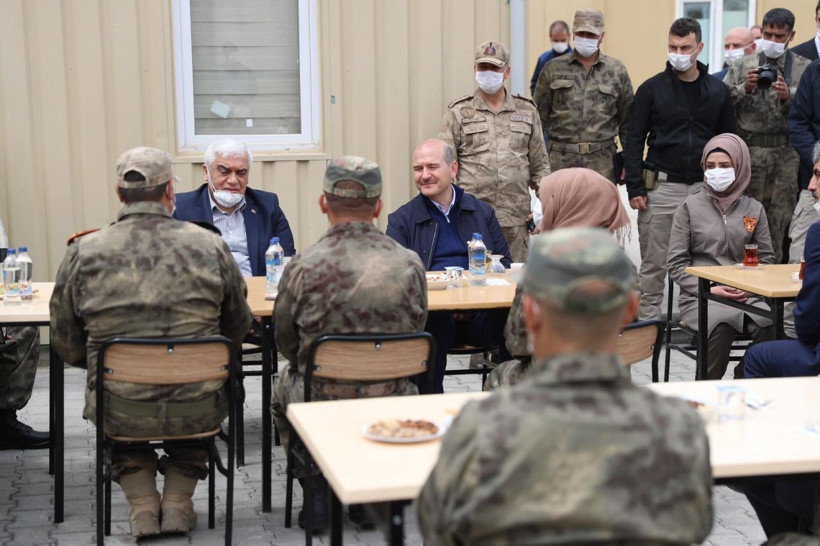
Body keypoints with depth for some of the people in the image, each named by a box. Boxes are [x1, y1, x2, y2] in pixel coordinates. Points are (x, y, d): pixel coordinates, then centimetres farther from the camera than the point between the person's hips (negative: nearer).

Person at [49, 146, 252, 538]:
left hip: (119, 416, 0)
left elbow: (67, 347, 4)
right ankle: (178, 502, 28)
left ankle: (142, 505, 24)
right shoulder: (210, 247, -4)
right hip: (197, 414, 0)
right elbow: (237, 330, 8)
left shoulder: (83, 253, -5)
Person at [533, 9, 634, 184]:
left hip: (602, 163, 0)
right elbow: (538, 118, 7)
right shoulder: (553, 69, 7)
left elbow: (627, 121, 10)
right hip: (560, 160, 0)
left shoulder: (617, 70, 9)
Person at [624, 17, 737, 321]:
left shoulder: (717, 91, 7)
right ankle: (648, 324, 11)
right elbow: (634, 140, 0)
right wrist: (635, 188, -7)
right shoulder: (651, 89, 1)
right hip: (661, 186, -2)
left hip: (704, 187, 2)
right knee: (654, 264, 3)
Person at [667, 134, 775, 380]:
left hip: (747, 297, 2)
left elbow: (765, 259, 14)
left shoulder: (754, 209, 14)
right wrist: (708, 289, -10)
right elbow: (676, 263, 3)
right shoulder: (690, 207, 7)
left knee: (770, 325, -30)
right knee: (724, 324, -36)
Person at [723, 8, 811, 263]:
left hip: (787, 154, 0)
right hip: (750, 150, 0)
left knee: (781, 218, 4)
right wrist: (745, 89, -13)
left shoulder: (804, 69, 5)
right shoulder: (744, 65, 8)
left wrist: (788, 96, -19)